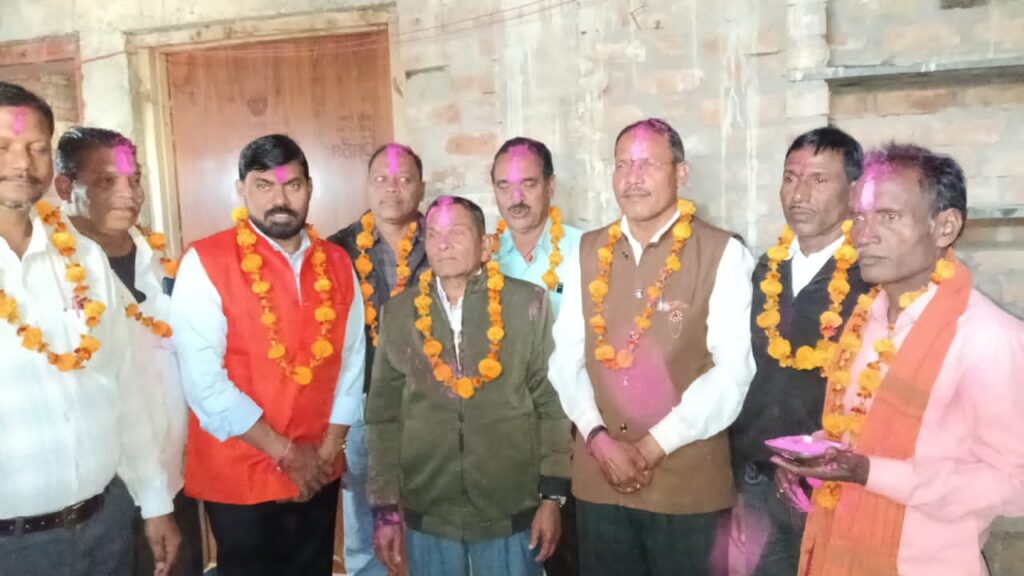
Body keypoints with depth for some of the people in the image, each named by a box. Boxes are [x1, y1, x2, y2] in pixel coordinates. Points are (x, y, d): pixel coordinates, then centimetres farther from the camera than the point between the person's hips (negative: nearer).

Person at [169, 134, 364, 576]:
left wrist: (326, 451, -3)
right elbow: (204, 381, -16)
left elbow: (352, 361, 5)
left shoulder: (337, 263, 2)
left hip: (319, 474, 4)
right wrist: (286, 454, -12)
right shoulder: (206, 263, -12)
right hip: (238, 477, -4)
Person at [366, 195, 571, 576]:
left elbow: (552, 403, -3)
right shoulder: (399, 313, 1)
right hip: (426, 515, 2)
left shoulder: (529, 304, -5)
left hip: (512, 513, -1)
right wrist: (385, 508, 4)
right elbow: (384, 415, 5)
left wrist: (552, 496, -4)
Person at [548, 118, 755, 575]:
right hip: (598, 480, 4)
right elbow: (566, 356, 4)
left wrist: (655, 445, -12)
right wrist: (598, 437, -9)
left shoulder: (723, 254, -6)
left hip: (688, 484, -3)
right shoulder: (588, 252, 6)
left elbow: (732, 370, -12)